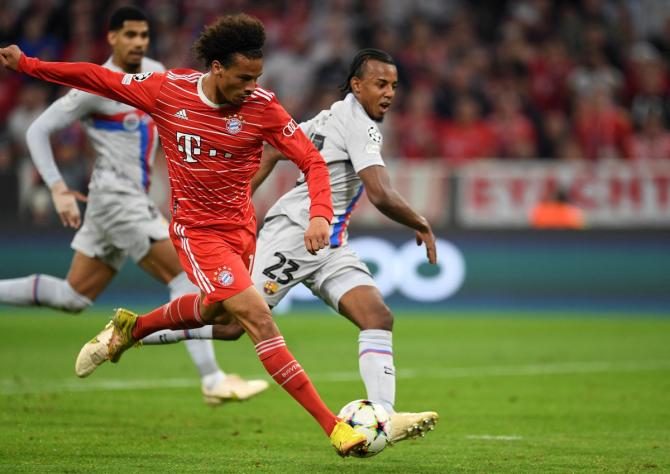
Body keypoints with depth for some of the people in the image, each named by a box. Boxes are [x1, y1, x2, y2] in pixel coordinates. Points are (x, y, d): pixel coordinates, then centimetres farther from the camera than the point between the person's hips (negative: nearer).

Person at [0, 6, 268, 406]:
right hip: (116, 197, -8)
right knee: (188, 274, -13)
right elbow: (38, 131, -8)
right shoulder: (96, 87, -11)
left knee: (74, 297, 10)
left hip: (135, 200, 8)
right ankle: (213, 381, -13)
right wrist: (58, 189, -16)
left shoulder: (155, 73, 10)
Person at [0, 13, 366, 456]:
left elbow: (312, 160, -11)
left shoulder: (263, 107, -12)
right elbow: (99, 78, 0)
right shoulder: (168, 90, -13)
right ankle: (333, 427, -17)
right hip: (198, 230, -4)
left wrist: (320, 214, -28)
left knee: (214, 310, 26)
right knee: (258, 316, -16)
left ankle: (130, 328, 56)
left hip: (242, 227, 4)